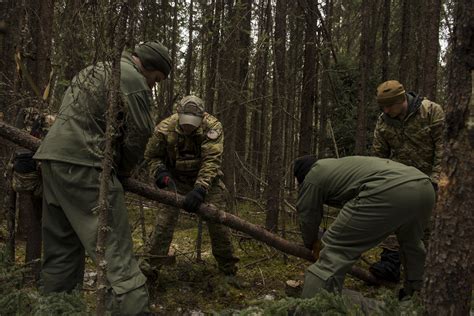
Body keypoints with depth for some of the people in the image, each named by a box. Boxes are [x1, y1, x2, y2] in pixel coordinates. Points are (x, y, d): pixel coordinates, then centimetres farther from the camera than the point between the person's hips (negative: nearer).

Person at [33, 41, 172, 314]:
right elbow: (140, 132, -6)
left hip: (53, 157, 10)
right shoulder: (132, 77, -3)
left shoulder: (98, 69, 26)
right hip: (82, 163, -9)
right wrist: (125, 168, 10)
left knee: (63, 249, 14)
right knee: (114, 247, -11)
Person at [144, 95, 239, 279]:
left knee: (218, 221, -4)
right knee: (165, 220, -10)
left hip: (206, 178, -1)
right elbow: (151, 156, -5)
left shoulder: (212, 127, -26)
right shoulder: (165, 128, -21)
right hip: (176, 179, 1)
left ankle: (229, 270, 13)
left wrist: (200, 188, -46)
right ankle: (150, 266, 5)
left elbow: (212, 160, -34)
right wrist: (161, 173, -24)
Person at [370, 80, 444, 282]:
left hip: (429, 178, -3)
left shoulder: (431, 111, -16)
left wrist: (436, 178, -20)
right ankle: (390, 263, -15)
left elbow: (443, 146, -15)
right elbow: (378, 156, 3)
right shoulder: (383, 122, -5)